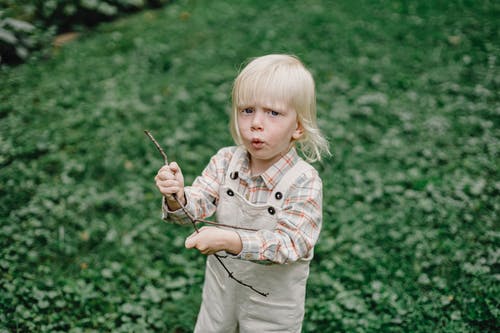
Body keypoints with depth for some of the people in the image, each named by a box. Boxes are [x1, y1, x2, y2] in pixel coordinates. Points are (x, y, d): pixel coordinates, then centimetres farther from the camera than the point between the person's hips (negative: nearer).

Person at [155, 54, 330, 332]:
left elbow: (288, 243, -30)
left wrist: (230, 240, -43)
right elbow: (196, 207, -14)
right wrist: (177, 197, -37)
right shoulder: (225, 161, -12)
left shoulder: (304, 182, -25)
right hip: (220, 290, 4)